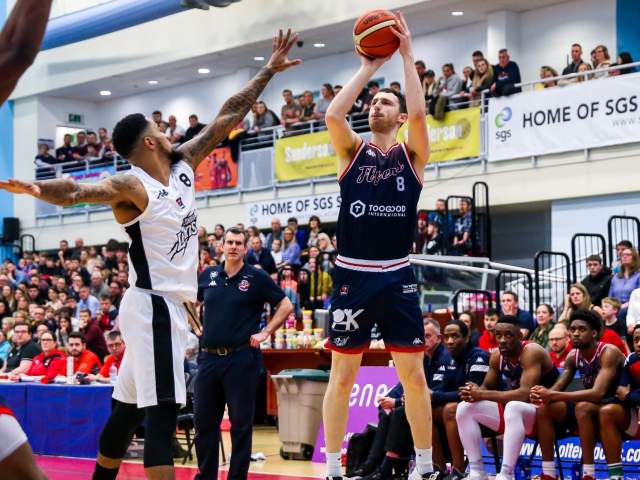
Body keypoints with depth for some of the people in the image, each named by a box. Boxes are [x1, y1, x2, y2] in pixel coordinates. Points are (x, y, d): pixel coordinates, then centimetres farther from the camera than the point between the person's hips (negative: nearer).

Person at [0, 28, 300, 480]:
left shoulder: (184, 165, 9)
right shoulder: (132, 187, -15)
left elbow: (228, 118, 14)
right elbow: (77, 190, -33)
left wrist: (268, 71, 16)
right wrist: (38, 188, -54)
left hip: (170, 304, 9)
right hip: (155, 306, -9)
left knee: (129, 408, 17)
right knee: (162, 414, -15)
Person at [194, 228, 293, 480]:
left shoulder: (257, 277, -2)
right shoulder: (208, 275, 9)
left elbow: (285, 306, -1)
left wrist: (266, 332, -7)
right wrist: (197, 327, 13)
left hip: (241, 359, -4)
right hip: (209, 356, 4)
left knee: (241, 423, 1)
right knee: (204, 421, 8)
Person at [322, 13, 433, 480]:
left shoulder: (412, 154, 5)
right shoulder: (352, 151, 6)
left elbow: (419, 113, -14)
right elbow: (333, 115, -13)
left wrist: (407, 54, -11)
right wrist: (369, 67, -7)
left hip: (397, 276, 0)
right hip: (353, 275, 0)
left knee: (414, 375, 4)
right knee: (342, 376, 2)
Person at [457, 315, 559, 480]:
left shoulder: (531, 352, -22)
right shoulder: (497, 356, 1)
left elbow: (525, 394, -32)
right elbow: (487, 387, 11)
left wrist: (482, 395, -30)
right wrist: (474, 391, -16)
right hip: (516, 412, 8)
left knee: (513, 407, -40)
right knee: (465, 408, -5)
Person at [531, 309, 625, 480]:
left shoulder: (609, 353, -22)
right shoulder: (573, 356, 1)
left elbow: (598, 393, -33)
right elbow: (557, 388, 1)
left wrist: (553, 396, -38)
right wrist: (545, 394, -26)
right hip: (590, 408, 7)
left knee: (583, 407, -37)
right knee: (544, 408, -10)